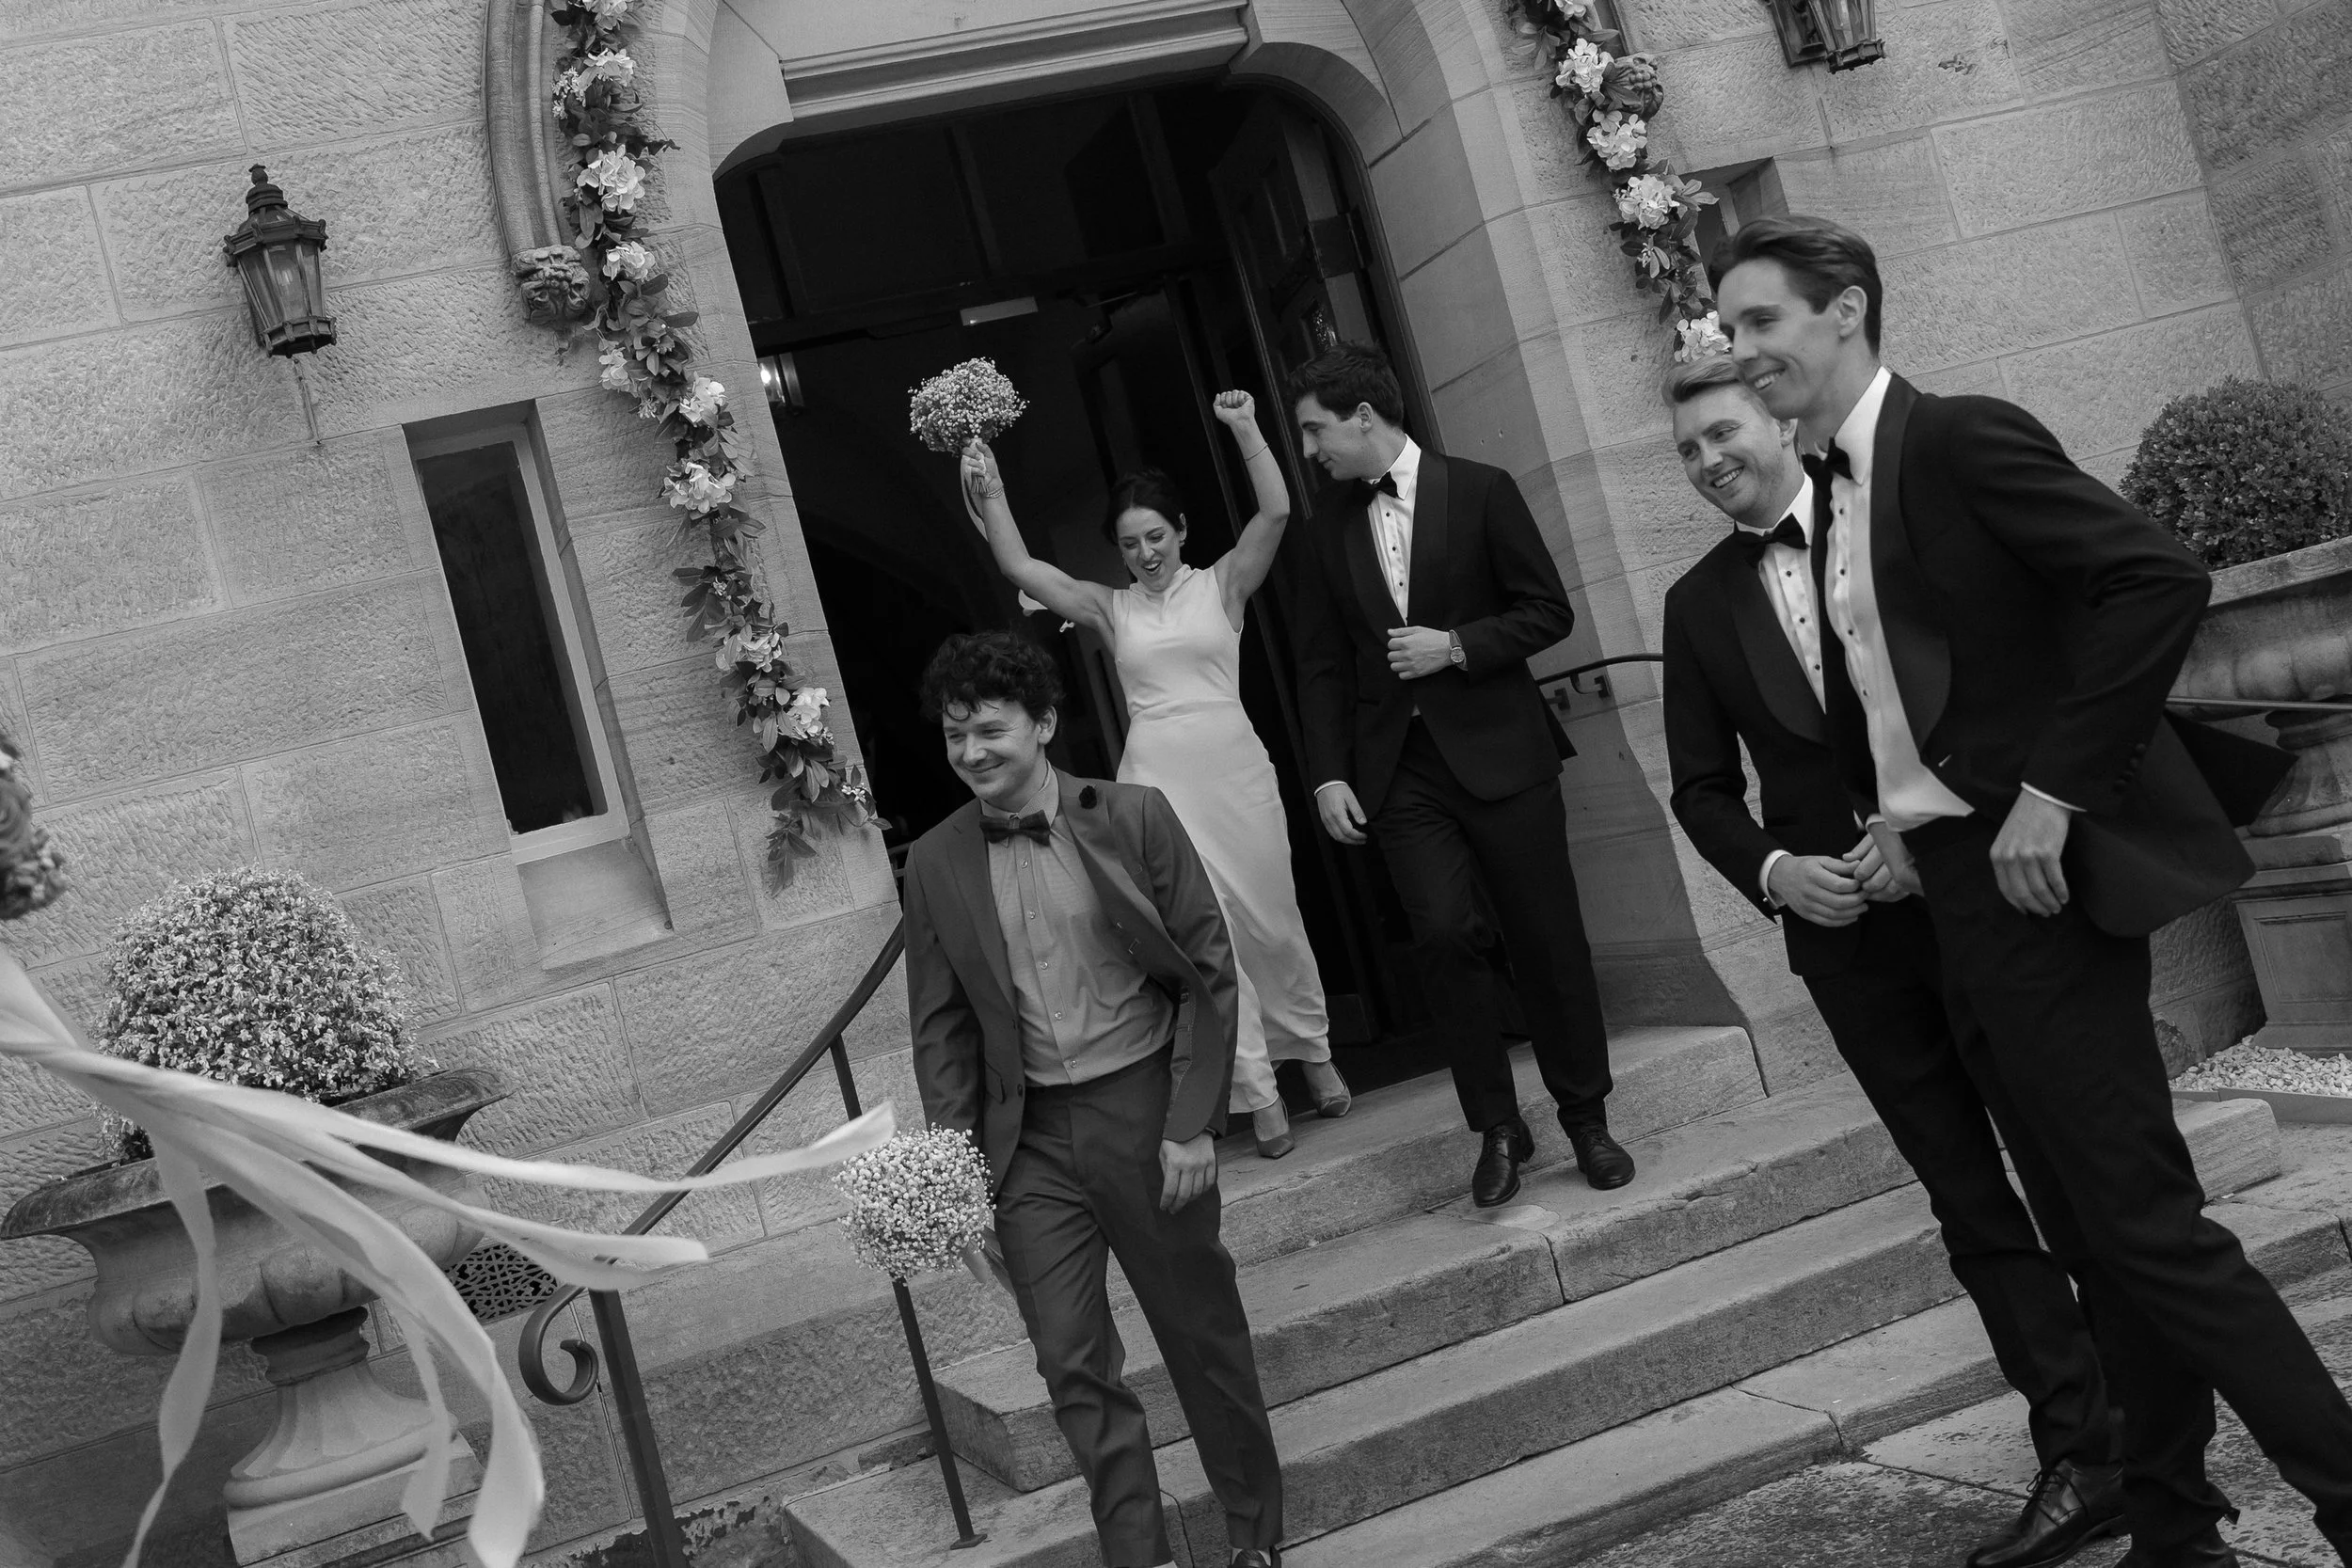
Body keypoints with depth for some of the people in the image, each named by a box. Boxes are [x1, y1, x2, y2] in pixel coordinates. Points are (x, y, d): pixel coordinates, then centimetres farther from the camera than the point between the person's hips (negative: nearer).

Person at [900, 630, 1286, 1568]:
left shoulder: (1135, 819, -6)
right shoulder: (935, 864, 2)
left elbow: (1211, 974, -5)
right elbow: (940, 1024, 7)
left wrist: (1193, 1123, -10)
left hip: (1143, 1112, -2)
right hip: (1029, 1138, 2)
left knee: (1203, 1335, 10)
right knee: (1072, 1365, 1)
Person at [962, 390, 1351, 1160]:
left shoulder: (1222, 584, 5)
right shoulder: (1109, 608, 9)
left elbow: (1276, 512, -8)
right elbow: (1021, 567, 1)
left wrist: (1246, 430, -15)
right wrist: (990, 495, -7)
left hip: (1234, 771, -1)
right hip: (1157, 780, 1)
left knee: (1270, 921, 10)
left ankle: (1311, 1049, 33)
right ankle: (1256, 1087, 8)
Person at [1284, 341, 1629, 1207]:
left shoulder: (1480, 490, -1)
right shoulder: (1330, 529, 9)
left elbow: (1549, 611, -1)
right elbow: (1322, 666, 10)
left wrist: (1456, 645, -14)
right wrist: (1329, 776, 1)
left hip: (1498, 749, -2)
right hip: (1399, 768, 2)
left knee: (1547, 939, 3)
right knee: (1444, 932, -13)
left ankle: (1586, 1118, 21)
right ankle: (1497, 1126, 4)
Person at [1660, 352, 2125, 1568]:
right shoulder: (1698, 604, 9)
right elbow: (1702, 790, 11)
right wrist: (1777, 872, -7)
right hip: (1846, 932, 3)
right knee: (1972, 1201, 6)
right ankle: (2080, 1461, 14)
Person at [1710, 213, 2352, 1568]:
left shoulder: (1961, 439, -10)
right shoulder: (1834, 495, 13)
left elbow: (2162, 579, -19)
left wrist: (2056, 789, -20)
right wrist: (1890, 827, 8)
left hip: (2039, 881, -8)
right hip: (1952, 897, 8)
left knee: (2141, 1220, -7)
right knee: (2097, 1232, 14)